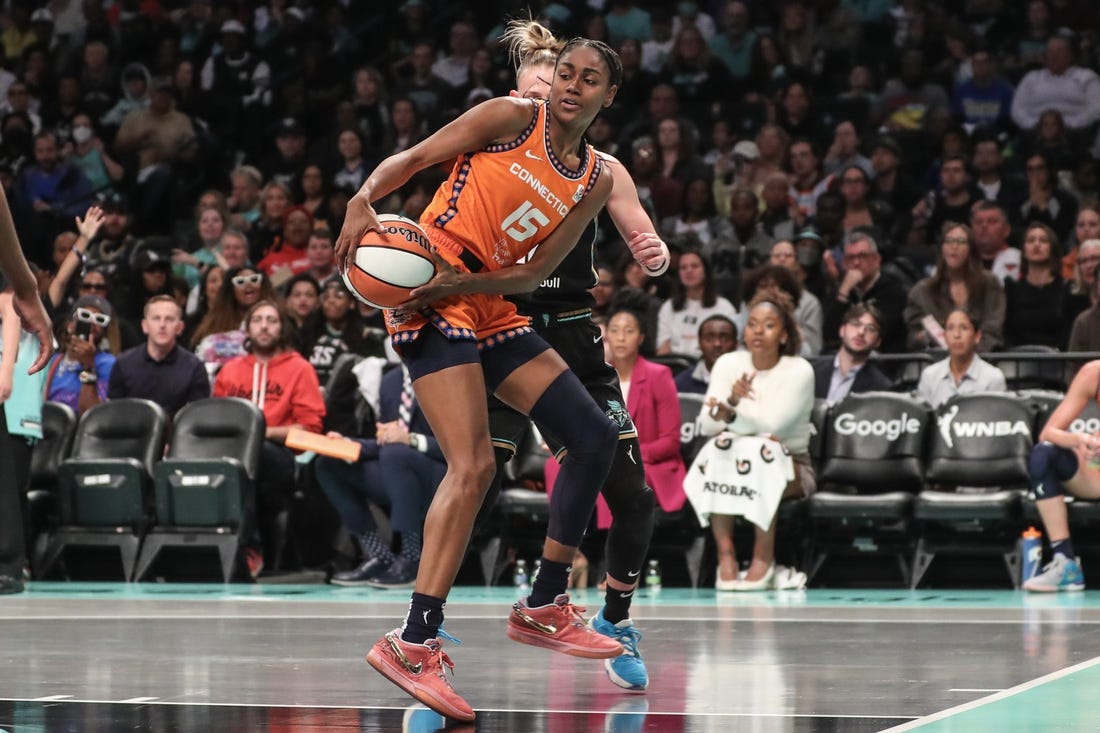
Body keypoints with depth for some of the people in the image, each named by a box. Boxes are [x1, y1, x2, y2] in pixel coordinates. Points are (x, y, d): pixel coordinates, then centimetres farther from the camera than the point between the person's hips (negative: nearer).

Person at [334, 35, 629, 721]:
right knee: (474, 464, -21)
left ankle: (544, 607, 17)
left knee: (595, 434, 7)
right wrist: (362, 203, -24)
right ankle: (414, 643, -23)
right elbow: (411, 158, -6)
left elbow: (536, 270, 3)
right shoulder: (515, 117, -4)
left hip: (492, 305, 8)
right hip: (427, 291, -8)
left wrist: (460, 282, -14)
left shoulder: (596, 180, 11)